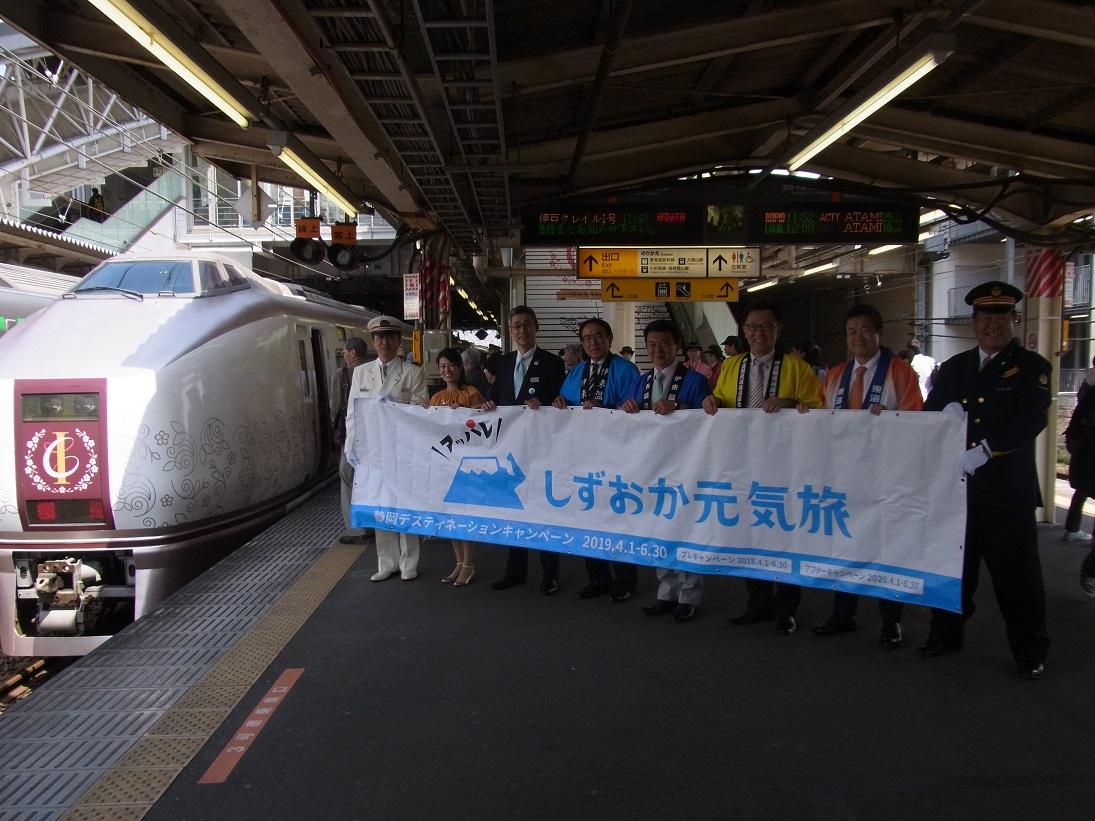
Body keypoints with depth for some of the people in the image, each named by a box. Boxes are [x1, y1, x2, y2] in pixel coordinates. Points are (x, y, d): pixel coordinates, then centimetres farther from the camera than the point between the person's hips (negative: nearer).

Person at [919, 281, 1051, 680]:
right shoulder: (953, 367, 13)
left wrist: (984, 452, -23)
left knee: (1017, 573, 2)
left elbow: (1030, 420, -14)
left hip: (1008, 490, -4)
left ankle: (1030, 651, 17)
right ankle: (946, 633, 29)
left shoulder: (1031, 367, -1)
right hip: (956, 486, 5)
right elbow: (929, 415, 9)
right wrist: (946, 411, -13)